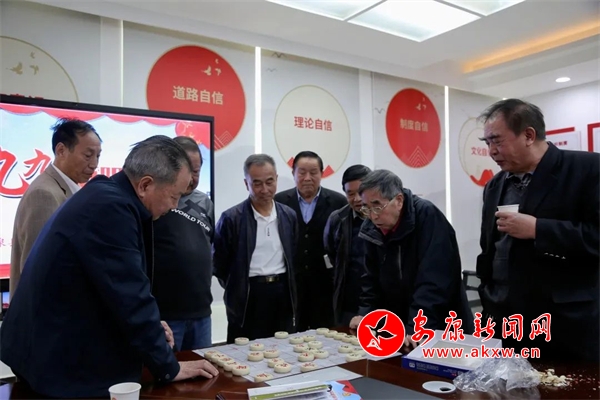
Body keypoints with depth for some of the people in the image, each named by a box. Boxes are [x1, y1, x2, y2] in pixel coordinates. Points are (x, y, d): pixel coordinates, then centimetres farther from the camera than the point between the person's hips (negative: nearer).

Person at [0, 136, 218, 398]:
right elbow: (130, 296, -25)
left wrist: (150, 326, 5)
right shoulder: (109, 207, -26)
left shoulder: (106, 196, 5)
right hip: (60, 363, -9)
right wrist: (169, 368, -14)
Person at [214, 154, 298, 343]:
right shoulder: (231, 218, -8)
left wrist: (290, 292, 11)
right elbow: (219, 263, -1)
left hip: (283, 296, 4)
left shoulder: (289, 215, 6)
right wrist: (238, 291, 4)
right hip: (247, 300, -3)